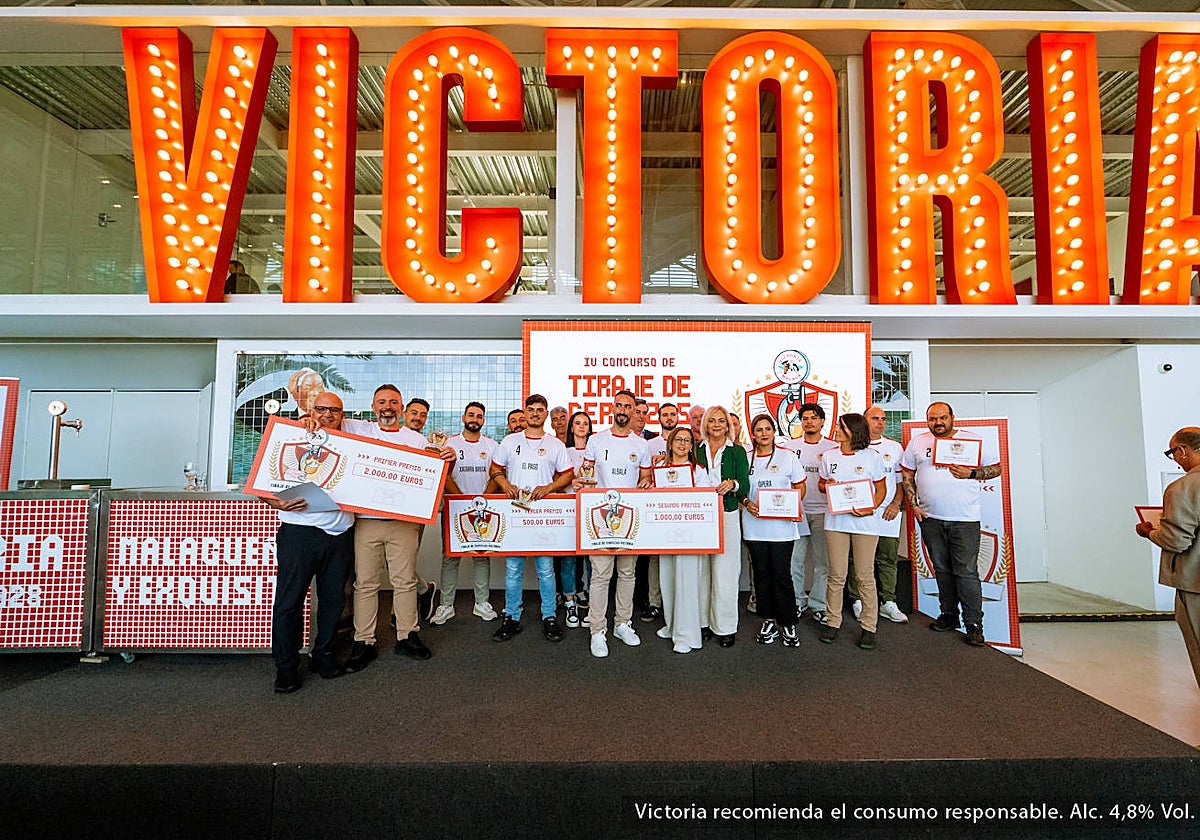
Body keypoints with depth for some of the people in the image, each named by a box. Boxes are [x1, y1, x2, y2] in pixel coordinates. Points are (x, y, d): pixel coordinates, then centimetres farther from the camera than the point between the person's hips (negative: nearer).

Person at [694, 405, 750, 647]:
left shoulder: (737, 451, 4)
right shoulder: (696, 449, 10)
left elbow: (745, 486, -4)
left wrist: (733, 484, -24)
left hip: (726, 516, -2)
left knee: (724, 572, -1)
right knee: (700, 569, 6)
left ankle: (725, 626, 11)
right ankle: (702, 621, 18)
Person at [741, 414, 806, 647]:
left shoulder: (788, 456, 2)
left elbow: (800, 487, 6)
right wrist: (746, 503, -7)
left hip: (782, 525, -2)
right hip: (754, 525, 2)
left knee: (781, 574, -2)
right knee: (761, 573, 9)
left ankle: (788, 623, 12)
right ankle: (768, 621, 22)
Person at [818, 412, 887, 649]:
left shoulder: (872, 457, 0)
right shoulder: (829, 456, 7)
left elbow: (881, 488, 5)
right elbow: (821, 484, 17)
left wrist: (871, 508, -12)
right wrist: (827, 485, -7)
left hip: (864, 522, -2)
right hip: (835, 521, 2)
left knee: (865, 576, 3)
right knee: (836, 575, 5)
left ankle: (868, 627, 15)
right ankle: (833, 622, 18)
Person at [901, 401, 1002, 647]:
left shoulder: (972, 439, 2)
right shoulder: (917, 442, 8)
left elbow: (996, 468, 4)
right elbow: (907, 475, 11)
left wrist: (971, 474, -14)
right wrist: (913, 504, 2)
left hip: (965, 519, -3)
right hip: (930, 518, 3)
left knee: (966, 572, -3)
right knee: (942, 569, 11)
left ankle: (974, 624, 7)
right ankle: (948, 615, 24)